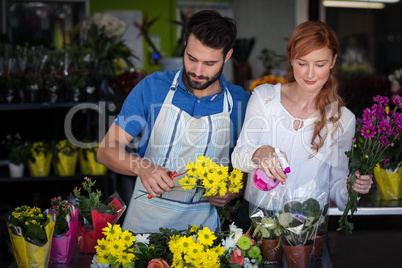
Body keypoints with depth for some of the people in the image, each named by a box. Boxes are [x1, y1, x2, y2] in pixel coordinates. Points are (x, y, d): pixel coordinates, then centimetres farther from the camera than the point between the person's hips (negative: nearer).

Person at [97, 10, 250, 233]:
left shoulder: (240, 102, 0)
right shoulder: (153, 87, -1)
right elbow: (107, 150, -2)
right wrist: (141, 167, -21)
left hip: (201, 223, 0)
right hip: (145, 217, 0)